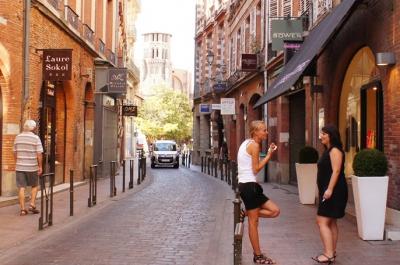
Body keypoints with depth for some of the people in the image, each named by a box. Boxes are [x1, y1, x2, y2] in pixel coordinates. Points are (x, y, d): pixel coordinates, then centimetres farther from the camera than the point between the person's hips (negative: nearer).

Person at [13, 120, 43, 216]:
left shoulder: (18, 137, 4)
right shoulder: (36, 138, -8)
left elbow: (15, 153, 9)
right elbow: (39, 154, -11)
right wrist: (40, 166, -3)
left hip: (20, 167, 3)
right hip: (32, 167, -3)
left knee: (21, 188, 4)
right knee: (34, 186, 16)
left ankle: (23, 209, 3)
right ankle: (32, 204, 6)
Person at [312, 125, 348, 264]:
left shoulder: (335, 150, -13)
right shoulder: (328, 150, 17)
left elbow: (336, 171, -22)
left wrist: (329, 189, -27)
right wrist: (325, 190, 19)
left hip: (334, 191, -11)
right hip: (327, 191, 11)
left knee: (322, 222, -13)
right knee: (331, 222, 12)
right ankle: (332, 253, 18)